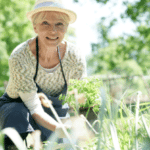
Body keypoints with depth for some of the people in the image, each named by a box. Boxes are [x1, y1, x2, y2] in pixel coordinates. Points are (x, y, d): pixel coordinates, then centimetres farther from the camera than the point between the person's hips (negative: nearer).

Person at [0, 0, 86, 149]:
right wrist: (62, 130, -49)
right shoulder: (19, 58, -31)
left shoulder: (75, 57, -21)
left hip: (55, 111, 4)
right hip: (17, 107, -4)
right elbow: (35, 109, -31)